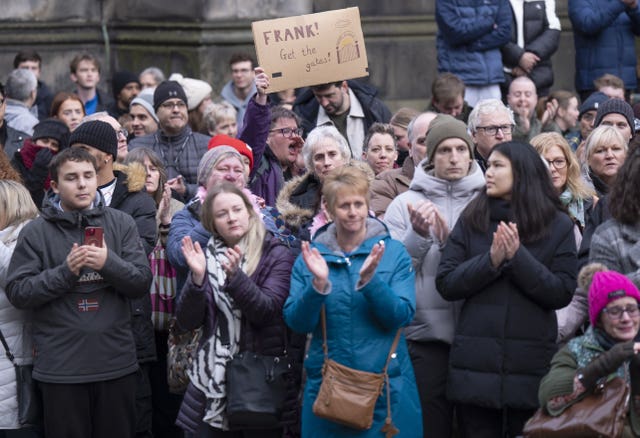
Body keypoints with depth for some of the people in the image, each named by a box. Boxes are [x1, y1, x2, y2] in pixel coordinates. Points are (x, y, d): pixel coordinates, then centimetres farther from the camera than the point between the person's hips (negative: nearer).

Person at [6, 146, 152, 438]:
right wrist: (65, 271, -16)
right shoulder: (36, 232, 0)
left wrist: (109, 263, -17)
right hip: (60, 367, -2)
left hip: (116, 362, 2)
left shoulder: (121, 224, 5)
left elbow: (142, 283, 0)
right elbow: (17, 292, -5)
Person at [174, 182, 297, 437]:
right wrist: (197, 277, -14)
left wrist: (235, 276, -25)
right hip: (212, 381, 3)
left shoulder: (277, 255, -1)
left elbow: (266, 311, -13)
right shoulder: (207, 256, 8)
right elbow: (187, 322, 1)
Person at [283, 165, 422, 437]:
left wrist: (369, 280, -22)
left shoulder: (393, 252, 0)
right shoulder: (311, 255, 4)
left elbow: (401, 316, -9)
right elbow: (297, 323, -3)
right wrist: (318, 284, -19)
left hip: (385, 385, -1)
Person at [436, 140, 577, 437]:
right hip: (476, 365, 1)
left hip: (530, 367, -1)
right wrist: (491, 260, -15)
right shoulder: (471, 220, 5)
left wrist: (518, 257, -16)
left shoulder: (558, 225, 2)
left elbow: (562, 294, -5)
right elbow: (446, 284, -1)